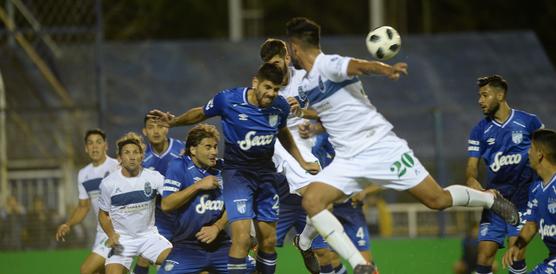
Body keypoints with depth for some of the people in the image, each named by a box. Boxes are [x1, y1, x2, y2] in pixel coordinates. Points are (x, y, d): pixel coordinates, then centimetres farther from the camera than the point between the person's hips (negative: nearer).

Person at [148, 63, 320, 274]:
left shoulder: (280, 106, -5)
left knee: (269, 240, 6)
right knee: (242, 238, -19)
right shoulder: (228, 100, -16)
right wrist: (173, 122, -7)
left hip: (265, 173, 4)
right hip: (236, 171, -4)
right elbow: (201, 114, 4)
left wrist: (302, 162, 20)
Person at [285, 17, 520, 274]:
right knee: (311, 200, -15)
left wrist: (385, 69, -57)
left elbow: (358, 65, -37)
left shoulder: (328, 64, -15)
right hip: (348, 160, 7)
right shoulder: (305, 88, 11)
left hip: (380, 145, -7)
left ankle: (491, 199, 27)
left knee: (437, 199, -4)